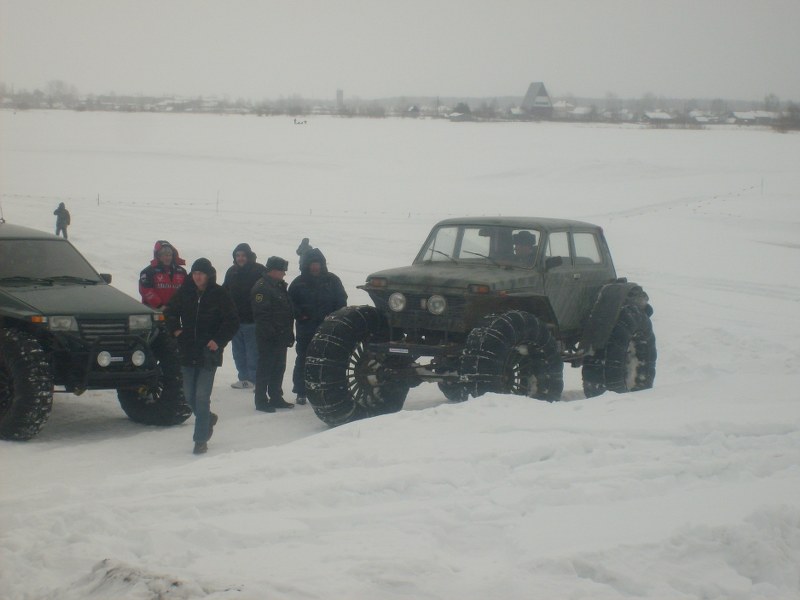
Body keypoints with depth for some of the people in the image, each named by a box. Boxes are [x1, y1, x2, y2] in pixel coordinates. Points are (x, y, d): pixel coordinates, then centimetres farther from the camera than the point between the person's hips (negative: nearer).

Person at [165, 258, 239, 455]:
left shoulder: (219, 295, -5)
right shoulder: (184, 293, 4)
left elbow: (232, 322, -2)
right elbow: (170, 312, 20)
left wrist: (218, 341, -10)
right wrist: (175, 329, 5)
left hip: (208, 353, -4)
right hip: (187, 352, 4)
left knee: (202, 396, -8)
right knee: (189, 396, 8)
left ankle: (201, 440, -1)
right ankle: (208, 419, 37)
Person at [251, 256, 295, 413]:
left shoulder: (279, 286, 15)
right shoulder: (262, 287, -15)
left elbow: (287, 310, 22)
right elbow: (261, 314, -21)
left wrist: (289, 332, 18)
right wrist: (271, 332, -22)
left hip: (281, 336, 9)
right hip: (268, 337, -9)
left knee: (279, 368, 15)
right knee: (265, 368, -3)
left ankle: (276, 398, 24)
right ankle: (261, 401, 2)